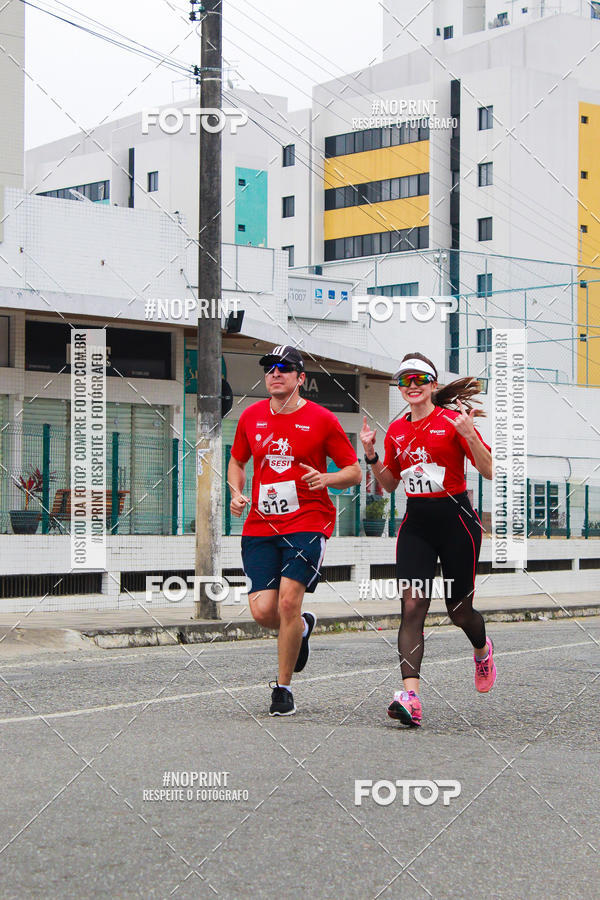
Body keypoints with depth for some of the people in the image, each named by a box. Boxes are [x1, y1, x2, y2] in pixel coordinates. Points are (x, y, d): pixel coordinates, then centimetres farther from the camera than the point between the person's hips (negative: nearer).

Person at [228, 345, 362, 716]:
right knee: (263, 610, -7)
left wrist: (326, 479, -16)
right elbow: (237, 461, 25)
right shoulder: (252, 417, 9)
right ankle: (302, 627, 30)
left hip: (307, 522, -4)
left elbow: (354, 471, 3)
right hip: (260, 526, 4)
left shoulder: (321, 420, -2)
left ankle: (283, 687, 2)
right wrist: (236, 493, 6)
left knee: (288, 601, -16)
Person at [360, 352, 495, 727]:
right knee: (412, 605, -13)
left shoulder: (453, 420, -6)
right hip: (416, 523, 4)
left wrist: (468, 434, -23)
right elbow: (390, 484, 20)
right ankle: (411, 696, -22)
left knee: (460, 611, 7)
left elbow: (489, 471, -10)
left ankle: (483, 650, 44)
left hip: (455, 518, -4)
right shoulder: (397, 430, 10)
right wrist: (371, 455, 5)